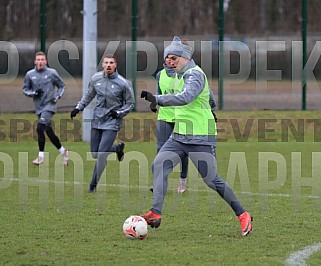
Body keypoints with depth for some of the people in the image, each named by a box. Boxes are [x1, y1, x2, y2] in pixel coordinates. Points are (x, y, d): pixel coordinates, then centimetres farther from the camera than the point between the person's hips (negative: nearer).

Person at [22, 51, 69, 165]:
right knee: (49, 131, 9)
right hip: (39, 107, 4)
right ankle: (62, 151, 29)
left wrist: (57, 96, -7)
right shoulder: (30, 74, 5)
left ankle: (41, 156, -16)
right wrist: (34, 93, -8)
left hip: (49, 105, -4)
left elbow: (61, 86, 9)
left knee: (40, 127, -21)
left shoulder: (52, 73, -2)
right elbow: (25, 89, 11)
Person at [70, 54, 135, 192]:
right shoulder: (95, 79, 0)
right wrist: (78, 108, 8)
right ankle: (117, 148, 37)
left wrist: (118, 112, -13)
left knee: (101, 154, -14)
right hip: (97, 121, 5)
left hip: (112, 123, -5)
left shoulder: (123, 83, -10)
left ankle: (93, 185, -3)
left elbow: (130, 103, 1)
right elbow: (88, 95, 19)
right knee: (95, 154, 9)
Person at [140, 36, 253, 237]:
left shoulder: (195, 74, -15)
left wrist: (157, 100, -37)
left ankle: (243, 215, 8)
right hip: (179, 136, 9)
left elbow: (185, 98, -32)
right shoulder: (184, 75, 15)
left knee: (211, 180, -6)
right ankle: (156, 213, -12)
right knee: (158, 165, -8)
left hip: (200, 138, -9)